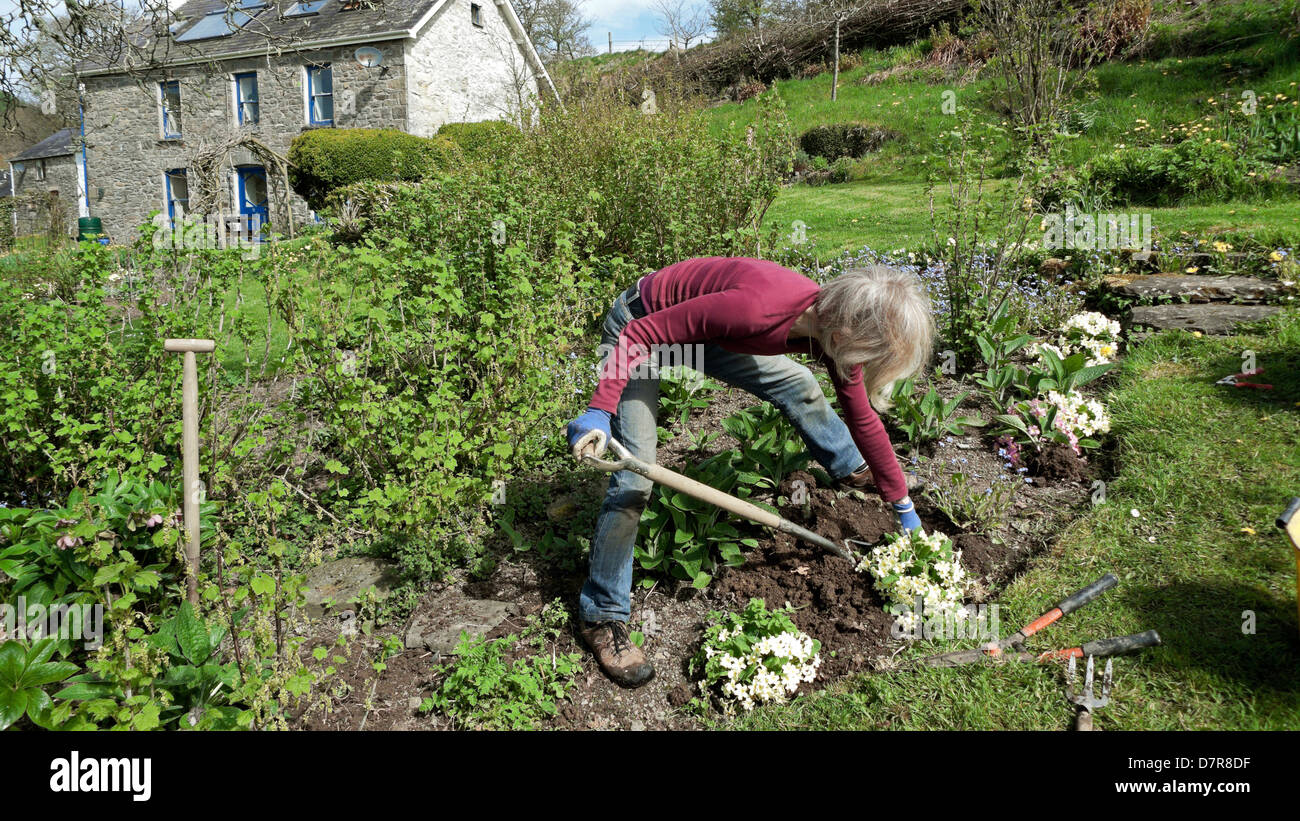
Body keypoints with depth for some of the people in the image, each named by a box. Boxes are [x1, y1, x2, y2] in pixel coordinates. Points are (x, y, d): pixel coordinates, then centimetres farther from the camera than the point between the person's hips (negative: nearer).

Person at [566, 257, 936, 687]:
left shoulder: (837, 324, -16)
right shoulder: (758, 309, -41)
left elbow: (863, 418, 0)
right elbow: (642, 334, -31)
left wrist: (904, 504, 7)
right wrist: (601, 410, -42)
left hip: (700, 327, 7)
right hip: (639, 326, -7)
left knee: (800, 387, 16)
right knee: (634, 481, -14)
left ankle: (850, 469, 47)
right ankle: (602, 618, 2)